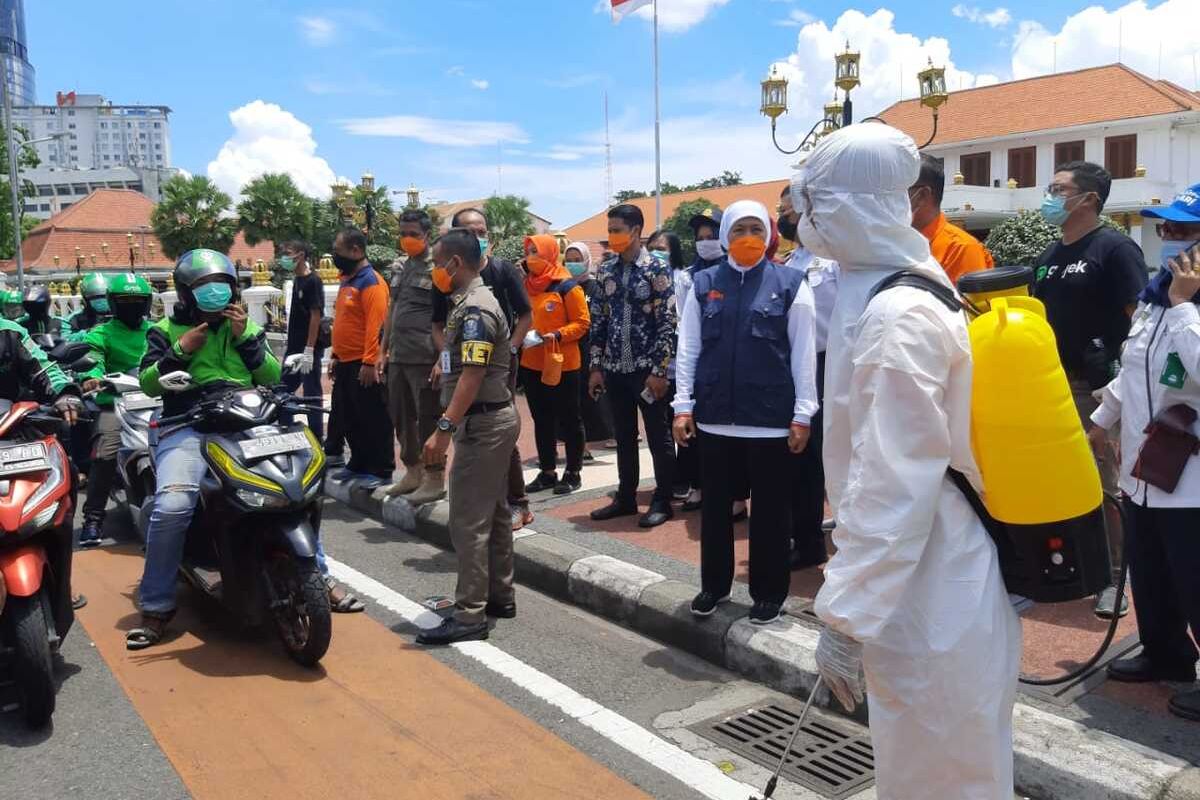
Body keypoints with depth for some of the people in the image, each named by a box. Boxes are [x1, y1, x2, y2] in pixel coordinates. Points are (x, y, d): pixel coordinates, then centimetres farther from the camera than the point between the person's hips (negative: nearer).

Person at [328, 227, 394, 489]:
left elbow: (376, 325, -21)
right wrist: (336, 356, 20)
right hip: (346, 363, 10)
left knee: (373, 419, -2)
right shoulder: (347, 280, 16)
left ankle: (382, 470, 6)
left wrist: (369, 362, -25)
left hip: (364, 364, -10)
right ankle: (358, 463, 29)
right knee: (348, 417, 17)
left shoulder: (371, 281, -14)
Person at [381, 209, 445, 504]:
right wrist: (383, 349, 17)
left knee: (428, 419, -3)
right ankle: (412, 472, 27)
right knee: (401, 416, 14)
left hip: (424, 358, -8)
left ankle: (435, 478, 7)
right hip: (398, 357, 8)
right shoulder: (400, 267, 15)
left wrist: (442, 357, -18)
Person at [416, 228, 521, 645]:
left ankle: (469, 615, -2)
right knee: (494, 513, 15)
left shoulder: (475, 309, -17)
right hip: (493, 420, 11)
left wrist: (444, 429, -27)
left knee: (469, 520, -7)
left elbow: (473, 375, -25)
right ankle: (500, 597, 25)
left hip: (482, 423, -11)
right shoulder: (472, 301, 15)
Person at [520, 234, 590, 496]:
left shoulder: (567, 286, -9)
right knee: (541, 420, 12)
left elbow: (582, 323, -9)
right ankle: (547, 472, 22)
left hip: (562, 365, -6)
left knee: (568, 419, 5)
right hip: (531, 364, 6)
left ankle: (573, 472, 15)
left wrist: (557, 335, -22)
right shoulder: (526, 285, 8)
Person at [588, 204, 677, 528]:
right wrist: (596, 366, 7)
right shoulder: (605, 271, 9)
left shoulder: (657, 269, -6)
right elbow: (599, 321, 11)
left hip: (647, 368, -5)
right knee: (624, 436, 14)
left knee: (659, 437, 4)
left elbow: (668, 322, -10)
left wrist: (660, 370, -15)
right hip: (615, 368, 5)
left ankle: (662, 501, 15)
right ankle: (626, 497, 25)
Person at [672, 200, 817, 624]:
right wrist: (683, 406, 0)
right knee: (715, 505, 14)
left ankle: (769, 592, 24)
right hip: (714, 416, 3)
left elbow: (803, 355, -2)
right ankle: (714, 584, 30)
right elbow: (688, 349, 5)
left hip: (771, 417, -2)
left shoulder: (790, 284, -1)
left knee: (770, 508, 9)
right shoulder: (704, 283, 5)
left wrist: (802, 415, -5)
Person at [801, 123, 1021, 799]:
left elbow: (892, 488, -26)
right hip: (925, 588, 9)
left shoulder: (898, 319, -22)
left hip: (929, 600, -9)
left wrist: (844, 617, -21)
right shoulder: (889, 294, 8)